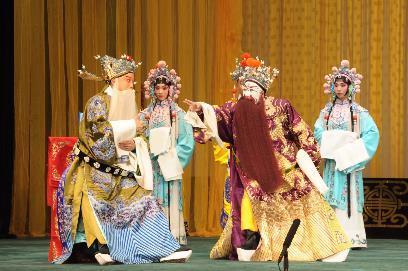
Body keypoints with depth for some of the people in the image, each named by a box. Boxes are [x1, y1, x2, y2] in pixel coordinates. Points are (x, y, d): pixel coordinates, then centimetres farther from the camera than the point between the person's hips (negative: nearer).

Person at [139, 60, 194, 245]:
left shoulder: (178, 114, 3)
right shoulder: (146, 115, 11)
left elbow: (187, 141, -1)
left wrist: (172, 157, -9)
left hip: (170, 165, -2)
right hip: (151, 165, 3)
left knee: (170, 200, -7)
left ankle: (172, 239, -7)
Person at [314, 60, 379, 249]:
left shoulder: (358, 111, 1)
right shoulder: (327, 111, 11)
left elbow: (372, 132, -6)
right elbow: (318, 130, 3)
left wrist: (354, 149, -13)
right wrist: (331, 145, -13)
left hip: (349, 160, -3)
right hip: (332, 159, 3)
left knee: (349, 196, -7)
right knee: (333, 195, -1)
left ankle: (352, 236, -8)